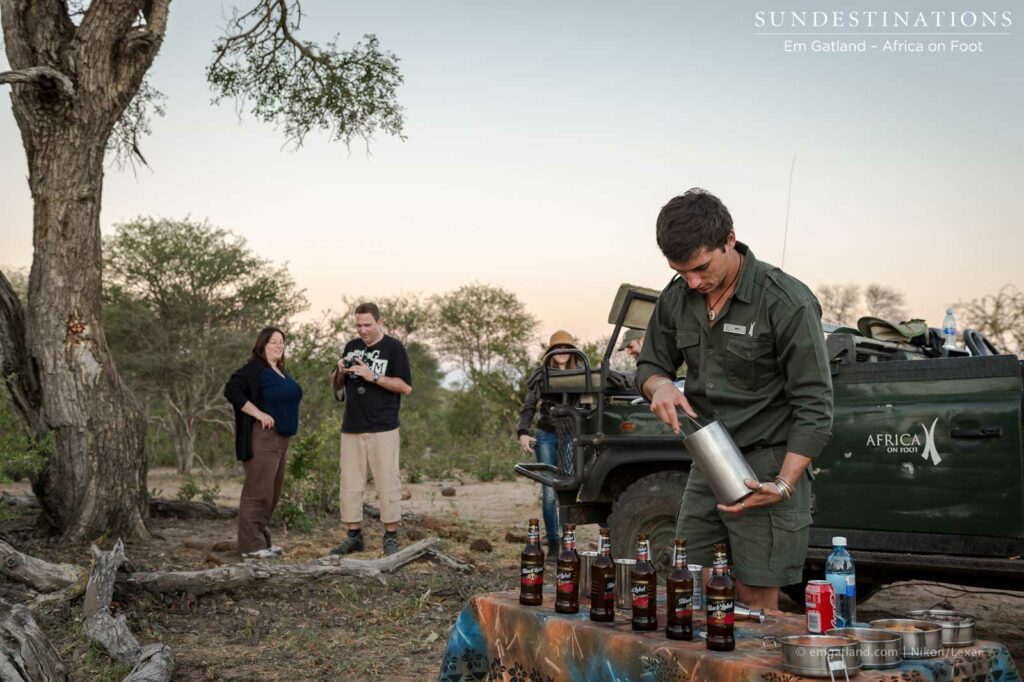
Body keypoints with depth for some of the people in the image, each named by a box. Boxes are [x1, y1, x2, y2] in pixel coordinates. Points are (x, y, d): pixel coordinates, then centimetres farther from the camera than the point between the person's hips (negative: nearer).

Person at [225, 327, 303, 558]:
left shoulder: (280, 372, 18)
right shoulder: (253, 369, -9)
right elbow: (231, 390, -20)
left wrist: (286, 422, 13)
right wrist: (259, 414, -21)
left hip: (281, 439, 9)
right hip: (263, 437, -9)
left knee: (272, 493, 12)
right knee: (258, 492, -9)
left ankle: (263, 542, 20)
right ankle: (251, 545, -5)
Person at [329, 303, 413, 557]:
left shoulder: (393, 348, -2)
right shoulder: (352, 346, 14)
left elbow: (406, 387, -10)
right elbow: (336, 385, 19)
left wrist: (373, 376, -17)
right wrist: (340, 371, -3)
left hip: (382, 429, -5)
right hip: (351, 428, 5)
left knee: (387, 483, -3)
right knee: (350, 484, 6)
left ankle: (391, 537, 5)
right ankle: (354, 536, 15)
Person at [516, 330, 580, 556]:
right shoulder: (541, 376, 6)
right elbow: (528, 408, 4)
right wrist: (523, 432, -11)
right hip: (546, 437, -1)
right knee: (550, 492, -5)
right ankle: (552, 544, 1)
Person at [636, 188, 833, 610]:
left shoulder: (787, 302, -15)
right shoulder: (677, 298, 3)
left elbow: (814, 406, -14)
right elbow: (650, 364, 15)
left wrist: (784, 485, -22)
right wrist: (659, 385, -10)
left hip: (767, 469, -6)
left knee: (756, 606, -1)